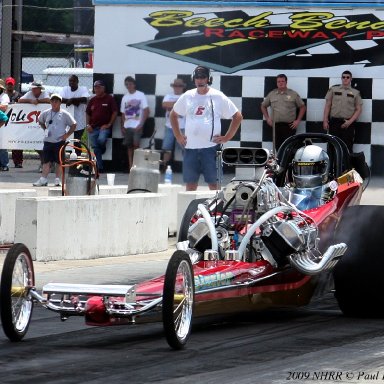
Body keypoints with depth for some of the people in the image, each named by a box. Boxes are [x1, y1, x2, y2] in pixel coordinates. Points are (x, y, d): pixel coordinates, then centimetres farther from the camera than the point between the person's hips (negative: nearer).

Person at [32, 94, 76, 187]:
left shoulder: (64, 114, -2)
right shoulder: (46, 113, 7)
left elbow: (73, 125, 4)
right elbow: (40, 121, 26)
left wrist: (67, 135, -5)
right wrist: (45, 129, 13)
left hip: (60, 141, -2)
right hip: (48, 140, 2)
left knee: (59, 161, 1)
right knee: (46, 161, 0)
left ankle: (57, 179, 8)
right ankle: (43, 179, 1)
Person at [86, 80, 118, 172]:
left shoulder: (109, 99, 0)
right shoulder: (92, 100, 13)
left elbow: (114, 112, -3)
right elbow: (88, 113, 19)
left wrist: (109, 124, -9)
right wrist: (88, 125, 4)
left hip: (104, 127, -4)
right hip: (93, 128, 5)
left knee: (101, 139, -32)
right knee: (95, 147, 1)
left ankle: (103, 149, 4)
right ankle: (100, 168, 9)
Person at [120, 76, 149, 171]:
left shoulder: (140, 95, 0)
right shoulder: (125, 98, 13)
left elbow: (146, 111, -4)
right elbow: (123, 113, 16)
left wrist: (141, 124, -12)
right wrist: (122, 127, 6)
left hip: (137, 126, -5)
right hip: (127, 126, 5)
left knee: (136, 144, -17)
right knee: (129, 146, 4)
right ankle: (130, 166, 6)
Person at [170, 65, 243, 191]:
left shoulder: (218, 97, 0)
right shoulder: (187, 97, 9)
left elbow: (237, 117, 3)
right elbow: (173, 115, 22)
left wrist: (227, 137, -3)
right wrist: (178, 136, 13)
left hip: (211, 147, -3)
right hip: (190, 147, 3)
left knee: (213, 183, -1)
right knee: (190, 185, 6)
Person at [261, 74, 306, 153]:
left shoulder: (293, 94, 3)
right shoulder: (271, 94, 11)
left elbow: (302, 107, 8)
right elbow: (263, 106, 21)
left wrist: (298, 120, -1)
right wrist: (267, 118, 10)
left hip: (289, 125, -3)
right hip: (276, 125, 3)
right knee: (277, 147, 4)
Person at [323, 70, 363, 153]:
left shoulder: (355, 93, 7)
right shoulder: (333, 89, 9)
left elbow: (358, 110, 6)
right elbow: (327, 106, 9)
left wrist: (350, 122, -7)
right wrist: (325, 121, 1)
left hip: (348, 124, -1)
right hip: (334, 122, 1)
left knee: (348, 148, -3)